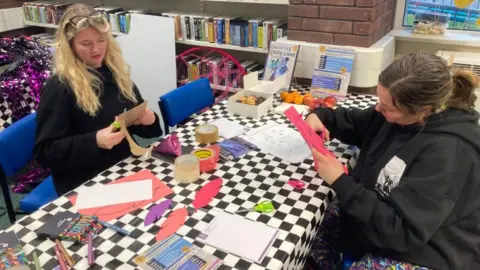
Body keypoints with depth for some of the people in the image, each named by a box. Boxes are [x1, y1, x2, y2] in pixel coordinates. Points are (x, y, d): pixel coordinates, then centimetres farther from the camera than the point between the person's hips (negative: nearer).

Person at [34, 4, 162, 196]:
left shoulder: (117, 74, 7)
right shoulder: (59, 88, -11)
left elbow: (137, 121, 15)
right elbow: (44, 153, -12)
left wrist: (149, 119, -9)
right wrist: (94, 141, -26)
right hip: (85, 185, -6)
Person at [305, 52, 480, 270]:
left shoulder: (448, 152, -30)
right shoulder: (401, 112, -7)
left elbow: (400, 230, -31)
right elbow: (356, 123, 11)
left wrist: (340, 183, -31)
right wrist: (320, 116, -9)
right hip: (383, 215, 8)